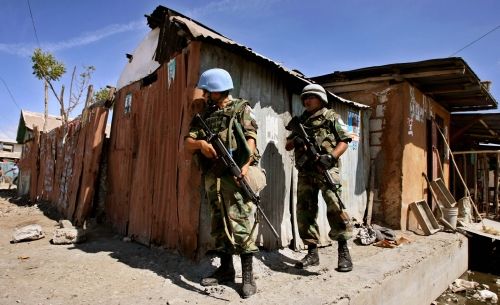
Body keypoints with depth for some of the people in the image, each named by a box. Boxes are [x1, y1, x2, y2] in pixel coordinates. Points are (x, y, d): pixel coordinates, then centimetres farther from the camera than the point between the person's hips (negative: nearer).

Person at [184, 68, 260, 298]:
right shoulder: (204, 115, 18)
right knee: (219, 225, 10)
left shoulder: (241, 109, 4)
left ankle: (248, 275, 1)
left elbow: (251, 138, -9)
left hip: (235, 175, -6)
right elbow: (188, 143, 11)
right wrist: (201, 143, -12)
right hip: (212, 177, 6)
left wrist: (246, 164, -26)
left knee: (240, 224, -8)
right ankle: (226, 268, 22)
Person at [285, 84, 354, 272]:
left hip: (326, 169, -5)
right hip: (305, 172, 5)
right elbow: (287, 146, 20)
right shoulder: (300, 121, 22)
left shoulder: (331, 117, 9)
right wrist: (295, 140, -3)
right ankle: (312, 252, 12)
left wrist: (331, 156, -16)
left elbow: (344, 142, 2)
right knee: (305, 210, 3)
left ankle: (343, 251, -5)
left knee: (335, 207, -16)